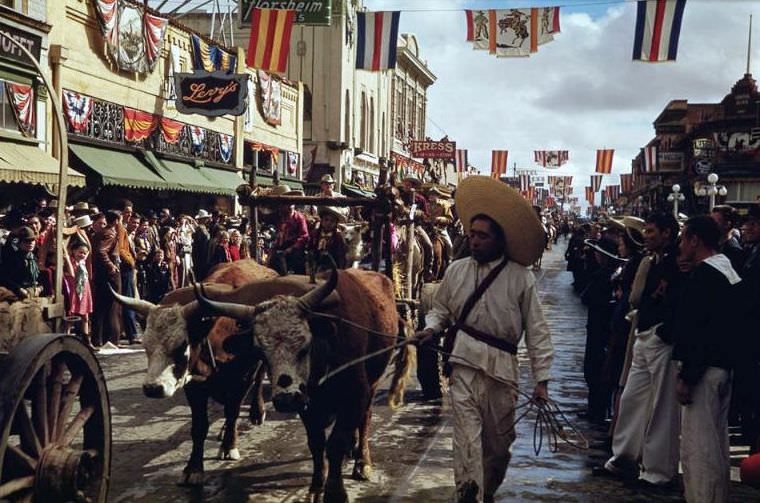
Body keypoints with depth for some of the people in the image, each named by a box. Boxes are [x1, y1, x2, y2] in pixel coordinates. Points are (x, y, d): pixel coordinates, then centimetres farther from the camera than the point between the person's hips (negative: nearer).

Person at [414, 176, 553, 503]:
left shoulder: (520, 277, -3)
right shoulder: (456, 270, 5)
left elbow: (536, 331, -1)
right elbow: (440, 309, 19)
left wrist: (541, 378, -4)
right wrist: (430, 328, -4)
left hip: (501, 366, 0)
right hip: (465, 363, 0)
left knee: (499, 440, 13)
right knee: (467, 431, -12)